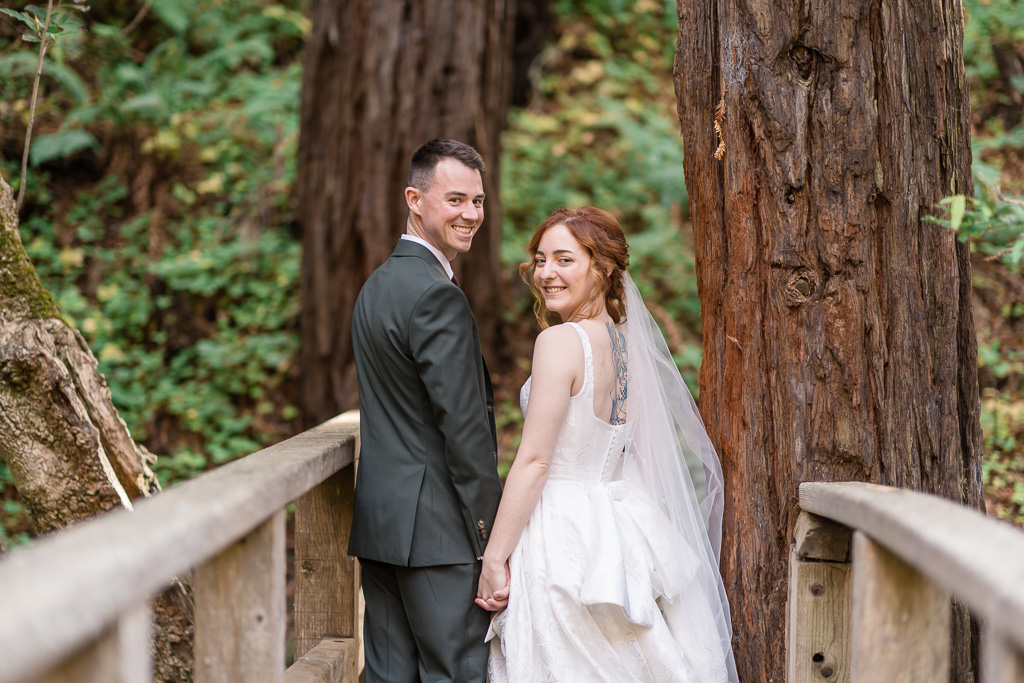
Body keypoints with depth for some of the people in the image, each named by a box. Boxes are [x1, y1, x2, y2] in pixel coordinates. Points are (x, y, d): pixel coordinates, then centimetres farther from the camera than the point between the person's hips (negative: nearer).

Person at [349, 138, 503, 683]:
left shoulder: (377, 285, 16)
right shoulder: (438, 297, -15)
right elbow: (464, 427, -18)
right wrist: (494, 536, -12)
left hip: (377, 523, 9)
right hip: (434, 526, -9)